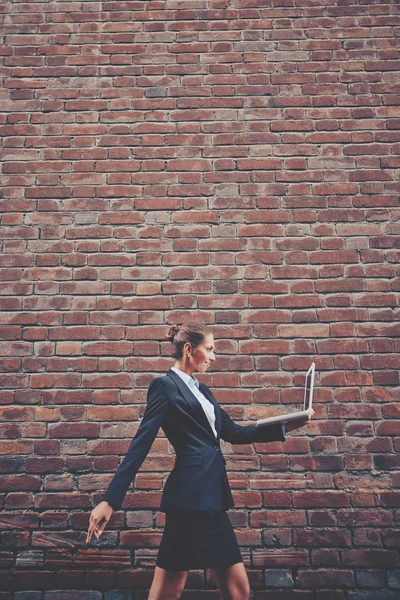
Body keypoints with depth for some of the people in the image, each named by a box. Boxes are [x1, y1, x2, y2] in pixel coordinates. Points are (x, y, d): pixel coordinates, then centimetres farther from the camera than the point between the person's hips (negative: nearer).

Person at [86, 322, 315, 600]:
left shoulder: (202, 390, 18)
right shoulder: (165, 385, -6)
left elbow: (233, 432, 18)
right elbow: (141, 444, -12)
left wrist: (285, 427, 13)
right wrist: (110, 500, -16)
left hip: (212, 496, 9)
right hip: (189, 496, -8)